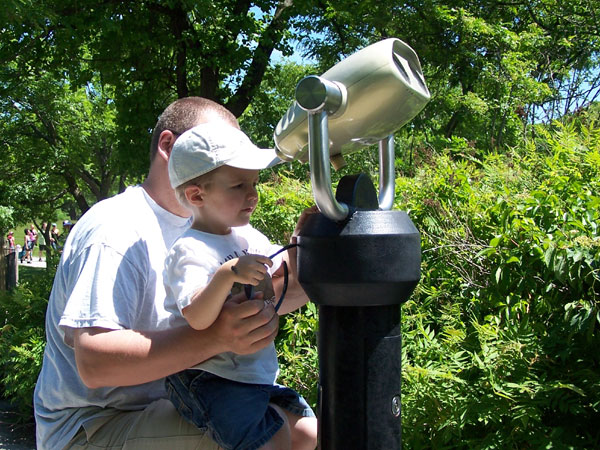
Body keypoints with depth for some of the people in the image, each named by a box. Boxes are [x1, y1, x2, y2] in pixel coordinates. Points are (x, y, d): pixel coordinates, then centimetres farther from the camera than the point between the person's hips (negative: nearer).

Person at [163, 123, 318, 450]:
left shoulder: (249, 237, 8)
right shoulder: (191, 251, -18)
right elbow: (198, 319, -31)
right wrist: (228, 274, -44)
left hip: (257, 373, 9)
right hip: (210, 382, -8)